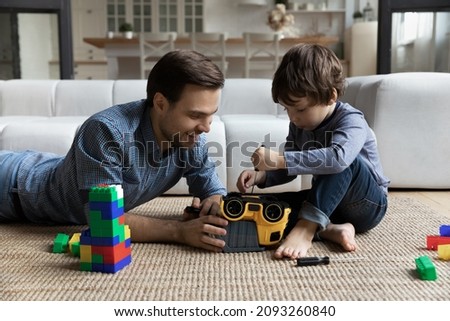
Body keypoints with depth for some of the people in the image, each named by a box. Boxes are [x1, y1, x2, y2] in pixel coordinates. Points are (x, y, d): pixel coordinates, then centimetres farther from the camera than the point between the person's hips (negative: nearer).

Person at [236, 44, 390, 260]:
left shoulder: (350, 121, -23)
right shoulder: (299, 125, -2)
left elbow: (338, 158, -45)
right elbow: (290, 168, 7)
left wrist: (279, 159, -45)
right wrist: (260, 176, -13)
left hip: (367, 205, -6)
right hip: (328, 203, 6)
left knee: (345, 162, -35)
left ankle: (305, 229, -36)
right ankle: (329, 229, -28)